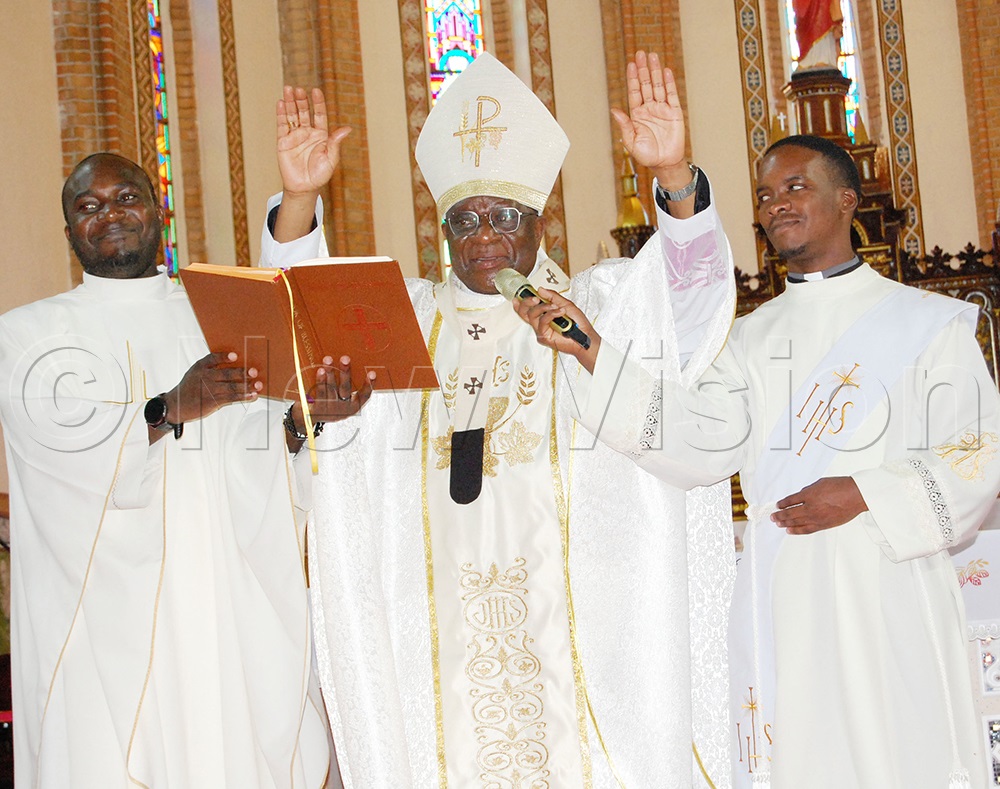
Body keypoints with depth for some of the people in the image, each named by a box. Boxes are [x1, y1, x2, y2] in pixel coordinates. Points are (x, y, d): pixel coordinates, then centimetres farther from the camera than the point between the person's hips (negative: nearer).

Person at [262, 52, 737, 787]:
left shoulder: (599, 306, 7)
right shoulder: (406, 318, 15)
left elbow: (690, 277, -7)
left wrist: (675, 177, -26)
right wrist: (299, 200, -12)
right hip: (439, 612, 2)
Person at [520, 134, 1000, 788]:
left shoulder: (926, 322, 3)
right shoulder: (753, 338, 13)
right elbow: (696, 447, -2)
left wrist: (867, 495, -14)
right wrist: (590, 350, -8)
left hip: (891, 593, -3)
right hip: (783, 600, 3)